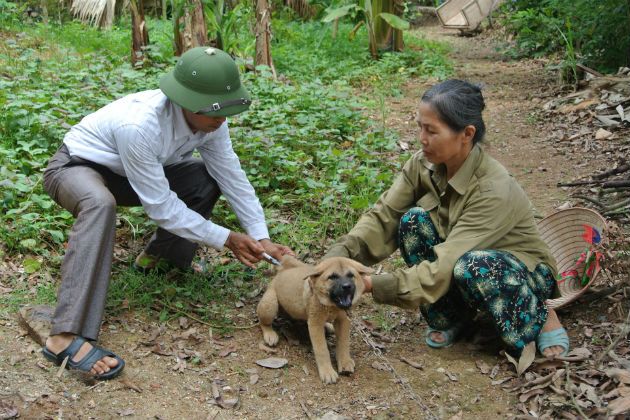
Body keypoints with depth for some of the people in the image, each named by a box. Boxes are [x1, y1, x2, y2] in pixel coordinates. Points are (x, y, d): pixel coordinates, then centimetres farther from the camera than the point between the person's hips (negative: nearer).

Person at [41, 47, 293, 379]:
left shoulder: (211, 121, -19)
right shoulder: (138, 125, -39)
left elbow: (233, 178, -9)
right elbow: (160, 205, -32)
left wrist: (261, 238, -16)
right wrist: (225, 239, -26)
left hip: (127, 174, 7)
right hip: (76, 166, -6)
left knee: (207, 180, -12)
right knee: (100, 203, -40)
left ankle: (159, 254, 10)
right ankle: (66, 337, -41)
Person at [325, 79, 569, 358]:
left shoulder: (493, 190, -34)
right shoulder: (423, 165, -16)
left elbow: (445, 266, -38)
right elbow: (383, 217, -16)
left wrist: (372, 284, -41)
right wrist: (340, 254, -32)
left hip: (525, 273, -5)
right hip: (460, 258, 5)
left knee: (472, 267, -39)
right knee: (414, 220, -22)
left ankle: (540, 318, -7)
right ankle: (453, 314, -2)